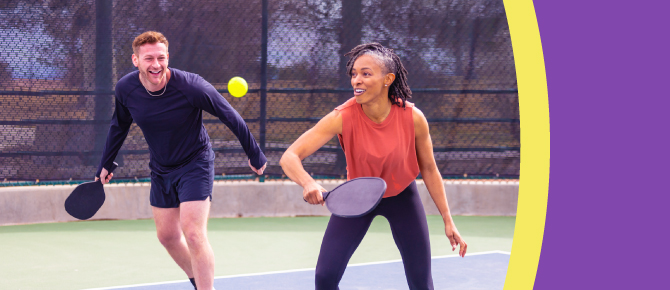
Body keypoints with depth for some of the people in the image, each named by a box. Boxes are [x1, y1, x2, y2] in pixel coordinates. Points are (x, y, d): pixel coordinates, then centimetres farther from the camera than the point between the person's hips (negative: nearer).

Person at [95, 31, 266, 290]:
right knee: (167, 236, 12)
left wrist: (255, 154, -6)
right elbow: (119, 126, 8)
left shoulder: (191, 87, -27)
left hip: (195, 164, -5)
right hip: (161, 169, 5)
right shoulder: (125, 89, -14)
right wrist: (106, 164, 15)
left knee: (193, 235, -16)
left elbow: (230, 117, -14)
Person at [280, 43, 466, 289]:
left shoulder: (413, 118, -24)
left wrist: (447, 220, -6)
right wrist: (308, 183, -53)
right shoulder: (343, 117, -28)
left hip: (401, 196, 1)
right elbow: (289, 157, -31)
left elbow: (429, 170, -7)